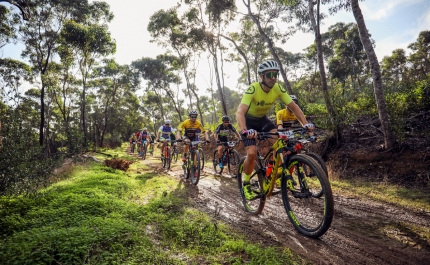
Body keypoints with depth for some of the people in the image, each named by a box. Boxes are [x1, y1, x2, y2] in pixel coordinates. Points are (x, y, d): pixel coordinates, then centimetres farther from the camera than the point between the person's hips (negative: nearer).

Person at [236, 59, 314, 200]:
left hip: (262, 119, 4)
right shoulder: (253, 89, -30)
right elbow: (240, 112, -41)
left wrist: (306, 123, -29)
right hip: (249, 120, -4)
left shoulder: (278, 88, -17)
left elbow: (293, 106, -14)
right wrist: (245, 131, -58)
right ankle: (246, 184, 4)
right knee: (252, 153, -19)